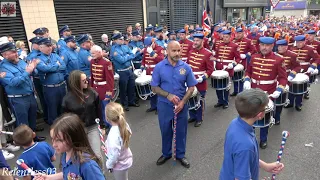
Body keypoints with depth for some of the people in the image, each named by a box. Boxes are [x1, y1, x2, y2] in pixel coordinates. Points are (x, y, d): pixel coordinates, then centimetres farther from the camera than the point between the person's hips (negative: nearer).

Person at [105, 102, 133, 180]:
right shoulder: (124, 125, -16)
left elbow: (115, 154, -31)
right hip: (125, 159, 7)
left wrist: (109, 165, -12)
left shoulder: (113, 135, -38)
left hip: (119, 164, -7)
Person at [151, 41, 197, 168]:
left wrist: (182, 102, -13)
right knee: (165, 130, 15)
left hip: (182, 105, 1)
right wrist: (168, 95, -20)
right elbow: (154, 87, -6)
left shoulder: (186, 67, -7)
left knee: (181, 131, 14)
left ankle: (180, 155, 35)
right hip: (164, 105, 0)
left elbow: (191, 87, -1)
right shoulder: (159, 67, -9)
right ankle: (166, 153, 39)